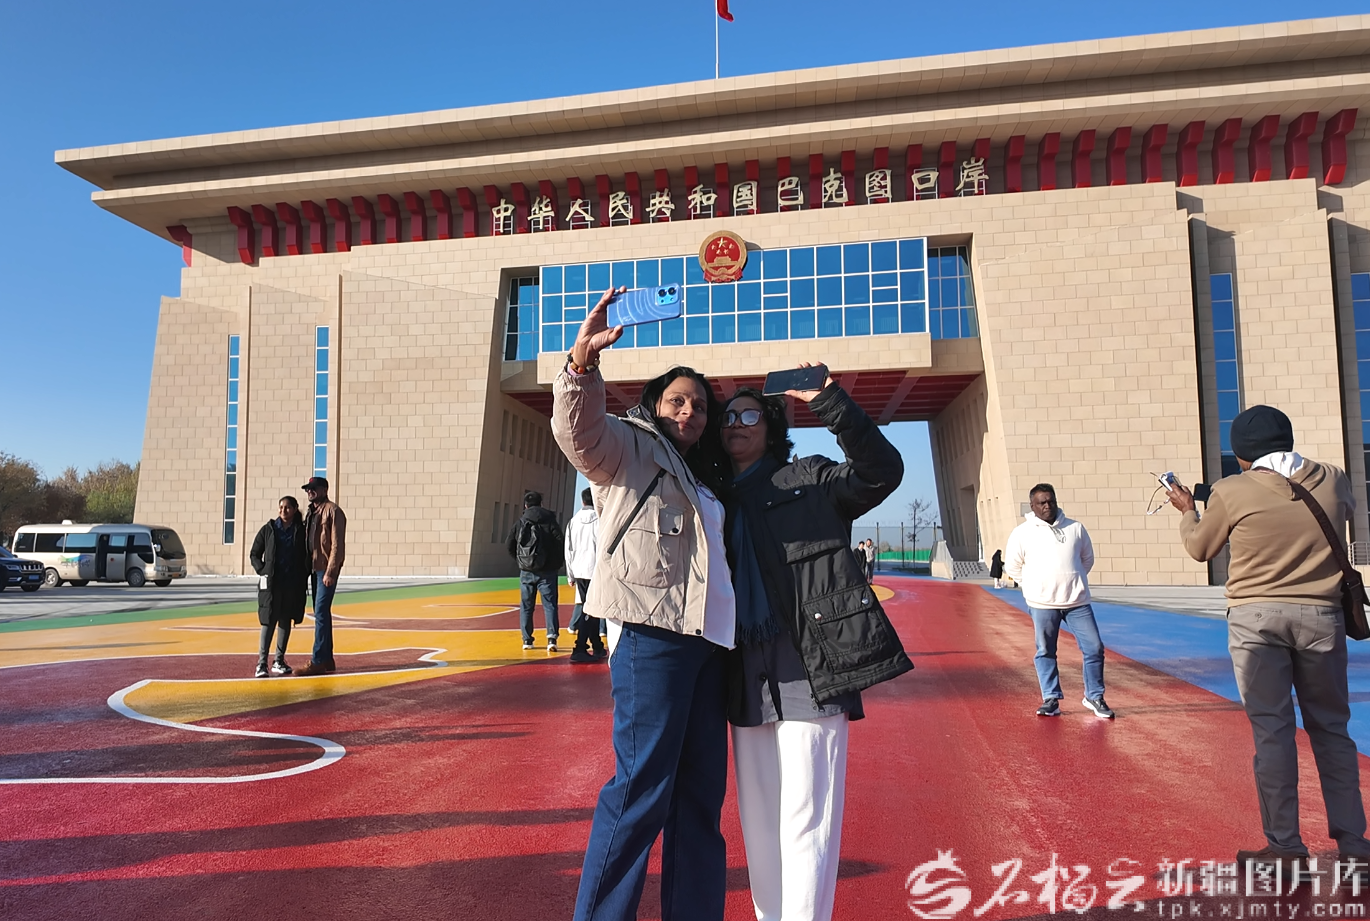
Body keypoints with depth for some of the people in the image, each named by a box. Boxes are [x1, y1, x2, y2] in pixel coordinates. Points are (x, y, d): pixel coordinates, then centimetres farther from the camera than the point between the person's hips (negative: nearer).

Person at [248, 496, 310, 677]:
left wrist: (304, 576, -2)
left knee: (285, 622, 8)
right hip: (271, 584, -1)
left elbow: (307, 556, 9)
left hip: (293, 585, 1)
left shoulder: (301, 531, 3)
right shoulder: (268, 529, 4)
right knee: (268, 622, -4)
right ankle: (261, 663, -4)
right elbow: (255, 554, 10)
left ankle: (279, 661, 17)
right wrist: (262, 571, -3)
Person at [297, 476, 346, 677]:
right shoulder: (312, 512, 17)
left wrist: (330, 571, -21)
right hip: (315, 568, 9)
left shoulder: (333, 511, -9)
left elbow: (337, 544, -16)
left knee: (321, 613, -10)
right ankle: (327, 660, 18)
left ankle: (317, 662, -8)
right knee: (321, 613, 11)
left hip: (327, 569, -9)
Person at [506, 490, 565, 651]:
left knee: (526, 606, 12)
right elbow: (561, 542, -11)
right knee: (549, 604, 0)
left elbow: (509, 545, 2)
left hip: (526, 571, 2)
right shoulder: (550, 521, -4)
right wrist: (556, 562, 5)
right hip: (547, 571, -2)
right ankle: (552, 637, -14)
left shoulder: (519, 523, 1)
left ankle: (527, 640, 15)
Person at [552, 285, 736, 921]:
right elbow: (578, 428, -15)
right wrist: (583, 360, -30)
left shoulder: (704, 480, 27)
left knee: (700, 791, 9)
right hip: (651, 630, -8)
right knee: (642, 784, -9)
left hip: (706, 636, 8)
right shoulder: (629, 446, 6)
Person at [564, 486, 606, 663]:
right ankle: (580, 649, -3)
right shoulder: (599, 520, -8)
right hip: (595, 571, -6)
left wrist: (570, 574, 16)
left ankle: (597, 646, 17)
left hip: (579, 571, 6)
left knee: (587, 608, 14)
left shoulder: (573, 522, 8)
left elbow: (569, 549, 10)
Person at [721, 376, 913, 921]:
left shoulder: (808, 480, 6)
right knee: (758, 819, 12)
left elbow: (882, 471, -10)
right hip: (747, 675, 5)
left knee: (805, 818, -4)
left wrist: (829, 403, -17)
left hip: (808, 667, -5)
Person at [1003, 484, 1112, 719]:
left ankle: (1094, 697, 18)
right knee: (1045, 652, 4)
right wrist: (1035, 586, 6)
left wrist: (1073, 580, 13)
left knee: (1094, 648, 2)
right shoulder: (1022, 533, -2)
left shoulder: (1076, 528, 5)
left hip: (1078, 602, 2)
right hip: (1042, 604, -2)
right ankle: (1051, 699, 16)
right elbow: (1012, 567, 7)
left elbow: (1087, 559, 19)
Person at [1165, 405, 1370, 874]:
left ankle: (1285, 847, 7)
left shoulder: (1231, 492, -7)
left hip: (1257, 618, -3)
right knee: (1331, 727, 14)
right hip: (1320, 615, 3)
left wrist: (1187, 511, 26)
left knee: (1271, 730, 3)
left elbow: (1200, 548, 8)